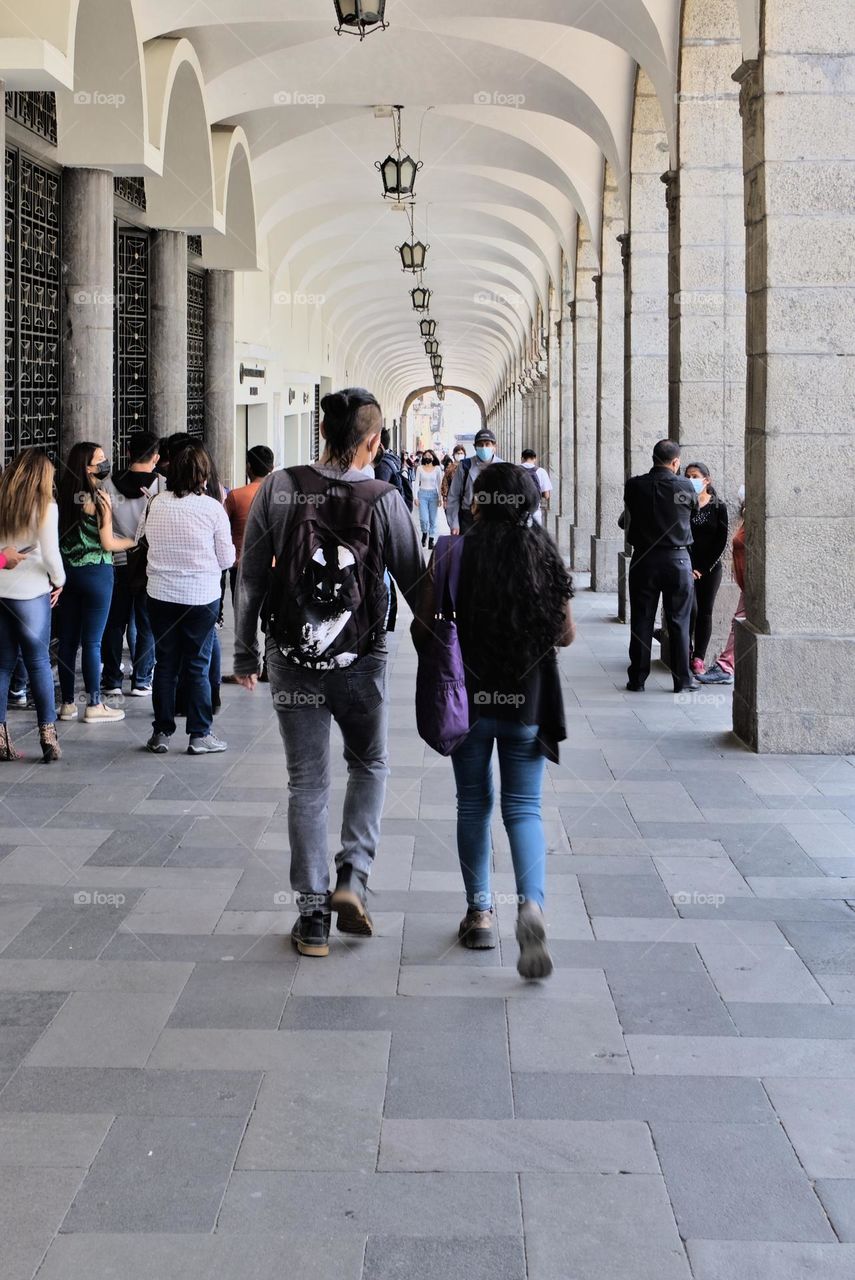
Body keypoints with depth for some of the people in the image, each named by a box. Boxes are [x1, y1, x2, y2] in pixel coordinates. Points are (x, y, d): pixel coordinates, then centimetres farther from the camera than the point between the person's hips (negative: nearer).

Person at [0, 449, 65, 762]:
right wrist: (58, 582, 4)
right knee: (39, 662, 6)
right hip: (29, 592, -3)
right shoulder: (44, 505, -9)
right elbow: (51, 553, -10)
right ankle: (48, 734, 6)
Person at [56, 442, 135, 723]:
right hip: (96, 572, -6)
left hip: (68, 571, 6)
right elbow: (107, 543, -13)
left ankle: (68, 703, 16)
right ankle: (94, 705, 6)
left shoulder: (65, 496, 3)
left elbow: (60, 535, 7)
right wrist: (135, 541, 2)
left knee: (68, 639, 10)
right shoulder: (100, 497, -14)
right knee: (92, 642, 0)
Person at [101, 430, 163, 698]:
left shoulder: (109, 484, -4)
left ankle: (111, 681, 14)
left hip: (117, 562, 2)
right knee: (147, 625, 7)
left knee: (114, 623, 11)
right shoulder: (162, 486, -10)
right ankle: (141, 681, 9)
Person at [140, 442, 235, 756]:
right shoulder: (212, 508, -10)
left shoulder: (156, 504, -3)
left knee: (165, 664, 10)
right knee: (198, 666, 5)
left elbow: (141, 537, 10)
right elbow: (227, 559, -4)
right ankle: (199, 735, 9)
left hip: (161, 595, 2)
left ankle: (161, 733, 16)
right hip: (201, 597, -2)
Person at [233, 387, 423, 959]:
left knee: (307, 784, 9)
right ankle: (353, 875, 6)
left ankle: (313, 917, 12)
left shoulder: (279, 488, -6)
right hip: (360, 660, -1)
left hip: (292, 659, 1)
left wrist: (245, 652, 10)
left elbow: (251, 576, -1)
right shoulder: (384, 500, -11)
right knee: (370, 763, 22)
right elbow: (416, 583, -4)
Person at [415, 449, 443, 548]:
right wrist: (416, 497, -4)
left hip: (433, 494, 0)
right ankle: (424, 533, 18)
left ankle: (431, 540, 10)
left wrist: (440, 497, -4)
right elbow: (417, 483, 4)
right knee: (424, 518, -10)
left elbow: (440, 484, 2)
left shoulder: (437, 469, 3)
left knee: (433, 519, 1)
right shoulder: (420, 469, 4)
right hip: (422, 494, 0)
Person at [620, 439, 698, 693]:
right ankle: (682, 679, 10)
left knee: (641, 620, 7)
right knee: (679, 622, 6)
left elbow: (625, 521, 6)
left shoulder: (634, 486, -6)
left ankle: (637, 679, 10)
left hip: (643, 559, 1)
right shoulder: (685, 486, -8)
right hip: (678, 559, -1)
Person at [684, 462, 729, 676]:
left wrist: (704, 569, -5)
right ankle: (686, 651, 3)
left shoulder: (718, 507, 1)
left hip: (711, 568, 1)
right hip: (687, 567, -1)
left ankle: (699, 658, 5)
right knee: (690, 609, -14)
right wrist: (689, 568, -9)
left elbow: (721, 541, 0)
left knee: (705, 612, 1)